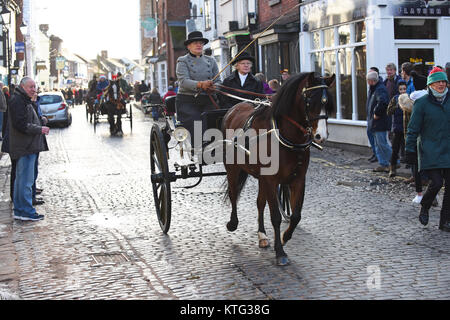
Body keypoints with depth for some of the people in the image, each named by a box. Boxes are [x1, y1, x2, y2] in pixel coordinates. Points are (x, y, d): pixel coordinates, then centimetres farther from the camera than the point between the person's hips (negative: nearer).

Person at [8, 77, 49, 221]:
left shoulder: (25, 100, 20)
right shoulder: (17, 101, -14)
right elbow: (21, 124, -21)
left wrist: (40, 122, 13)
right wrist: (40, 129, -16)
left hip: (28, 147, 11)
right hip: (24, 148, -11)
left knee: (21, 179, 15)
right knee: (26, 180, -7)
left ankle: (19, 211, 22)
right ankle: (27, 212, -3)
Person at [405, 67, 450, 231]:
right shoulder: (422, 103, -5)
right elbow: (413, 129, -2)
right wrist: (410, 150, -5)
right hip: (430, 151, -4)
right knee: (436, 182, -13)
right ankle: (424, 207, 17)